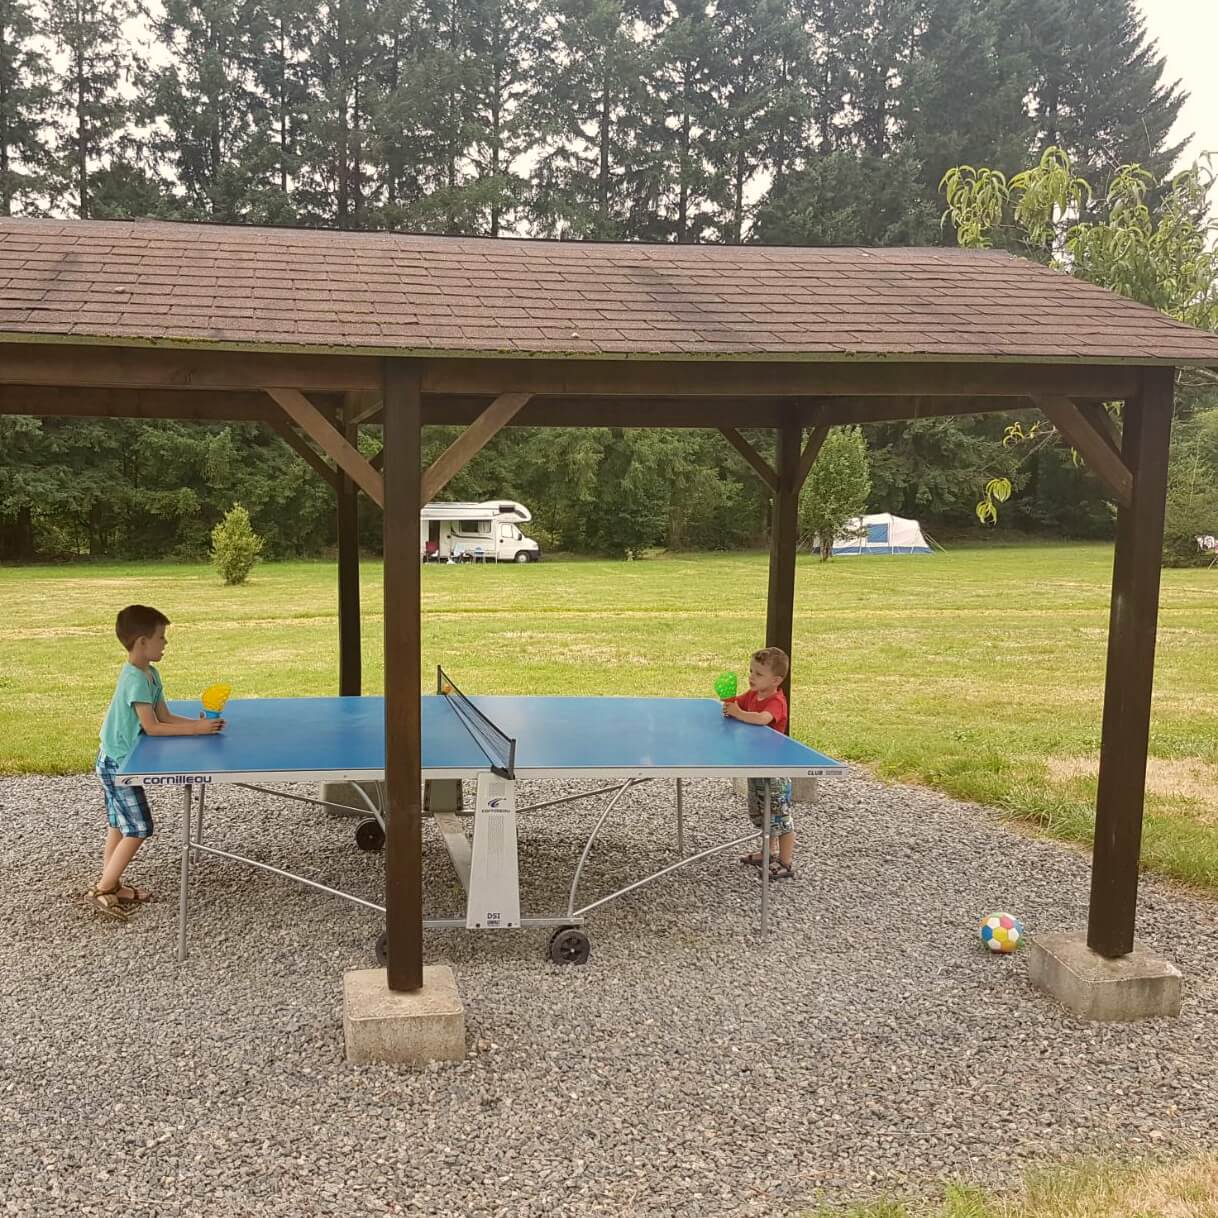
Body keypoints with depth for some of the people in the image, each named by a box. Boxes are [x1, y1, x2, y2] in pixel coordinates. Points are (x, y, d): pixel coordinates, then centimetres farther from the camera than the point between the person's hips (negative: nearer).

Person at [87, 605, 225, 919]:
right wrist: (196, 729, -25)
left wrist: (199, 722, -8)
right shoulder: (136, 679, -25)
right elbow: (151, 727, -26)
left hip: (115, 762, 10)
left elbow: (166, 717, 5)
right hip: (118, 763, -10)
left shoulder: (150, 674, 5)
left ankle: (109, 885, 26)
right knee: (138, 829, -6)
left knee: (119, 826, 17)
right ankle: (102, 891, 0)